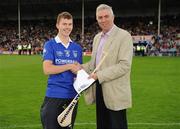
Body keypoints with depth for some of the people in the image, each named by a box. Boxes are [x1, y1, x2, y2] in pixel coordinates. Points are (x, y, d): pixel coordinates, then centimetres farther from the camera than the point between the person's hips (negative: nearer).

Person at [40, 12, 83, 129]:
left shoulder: (77, 47, 10)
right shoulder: (50, 45, -4)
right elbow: (47, 69, -15)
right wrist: (70, 66, -14)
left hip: (72, 95, 5)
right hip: (54, 95, -4)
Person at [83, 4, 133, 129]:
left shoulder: (124, 36, -10)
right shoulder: (97, 37, 14)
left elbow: (125, 65, -19)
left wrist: (100, 75, -21)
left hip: (116, 92, -7)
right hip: (99, 90, 7)